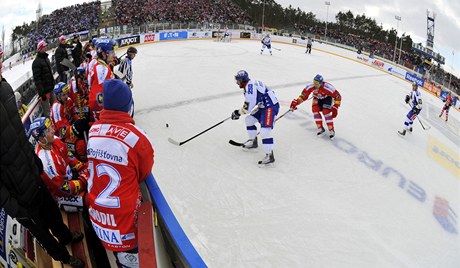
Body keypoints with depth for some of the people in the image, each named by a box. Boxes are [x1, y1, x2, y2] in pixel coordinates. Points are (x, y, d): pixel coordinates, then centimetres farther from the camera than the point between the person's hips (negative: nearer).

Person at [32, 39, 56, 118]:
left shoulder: (46, 58, 13)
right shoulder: (37, 62, -15)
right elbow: (37, 79, -20)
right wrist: (42, 93, -24)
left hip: (51, 88, 9)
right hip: (44, 90, -9)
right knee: (47, 112, -5)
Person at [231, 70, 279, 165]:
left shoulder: (250, 87, -21)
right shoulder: (250, 84, 12)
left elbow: (248, 108, -18)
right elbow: (249, 104, 22)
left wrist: (237, 113, -2)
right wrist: (238, 112, 18)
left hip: (271, 107, -11)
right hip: (264, 106, 11)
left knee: (265, 131, -19)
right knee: (249, 120, 18)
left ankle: (269, 156, -16)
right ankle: (253, 142, 31)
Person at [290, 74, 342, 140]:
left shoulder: (328, 88, -38)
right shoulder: (310, 86, -29)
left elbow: (338, 96, -30)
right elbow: (303, 95, -17)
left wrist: (335, 108, -35)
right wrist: (296, 102, -29)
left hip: (327, 98, -3)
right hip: (317, 98, 4)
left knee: (326, 112, -23)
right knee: (315, 109, -20)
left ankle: (331, 130, -9)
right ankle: (320, 128, -6)